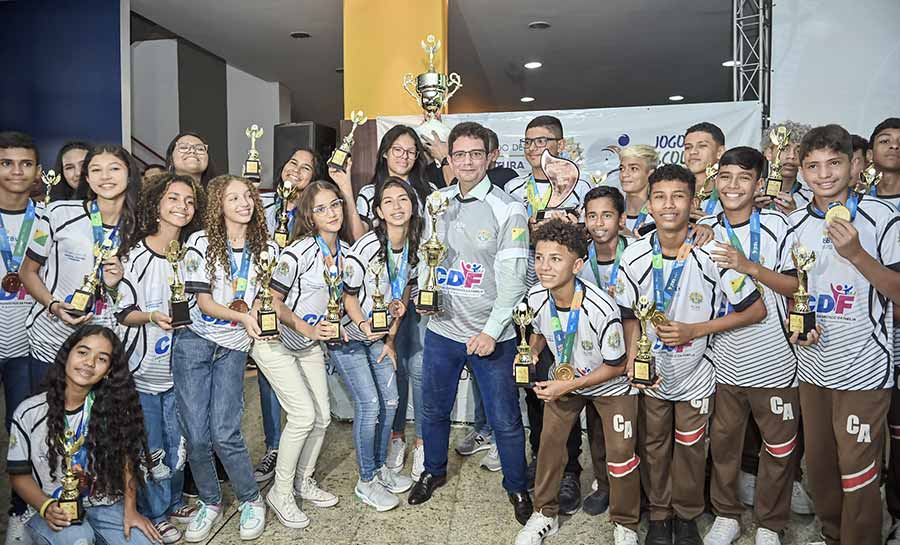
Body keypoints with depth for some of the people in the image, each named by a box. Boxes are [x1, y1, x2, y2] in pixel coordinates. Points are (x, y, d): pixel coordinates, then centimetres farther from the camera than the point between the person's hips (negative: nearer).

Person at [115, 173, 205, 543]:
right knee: (150, 448, 4)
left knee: (177, 442, 15)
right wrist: (151, 317, -26)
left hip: (178, 367, 5)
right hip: (143, 370, -5)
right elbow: (121, 313, -10)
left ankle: (173, 501, 34)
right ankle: (154, 515, 22)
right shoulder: (136, 255, -11)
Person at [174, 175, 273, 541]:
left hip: (233, 348, 1)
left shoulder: (266, 247, 6)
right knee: (196, 434, -3)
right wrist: (242, 317, -22)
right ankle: (209, 501, 22)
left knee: (224, 433, -9)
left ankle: (252, 500, 13)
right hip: (194, 341, -1)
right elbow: (203, 301, -6)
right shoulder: (201, 243, -2)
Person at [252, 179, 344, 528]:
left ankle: (304, 482, 28)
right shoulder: (298, 252, -23)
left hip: (311, 344, 7)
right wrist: (306, 328, -27)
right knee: (304, 415, -13)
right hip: (275, 343, -7)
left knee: (323, 416, 5)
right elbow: (272, 300, -19)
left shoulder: (345, 249, -2)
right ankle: (280, 492, 7)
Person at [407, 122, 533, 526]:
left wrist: (491, 331, -17)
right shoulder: (436, 201, 5)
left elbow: (512, 278, -13)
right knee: (434, 409, 18)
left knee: (504, 419, 6)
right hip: (442, 329, 4)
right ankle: (434, 470, 43)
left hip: (492, 336, -4)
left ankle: (517, 486, 30)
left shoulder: (508, 211, -9)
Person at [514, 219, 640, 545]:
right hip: (564, 379, 4)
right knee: (549, 441, 4)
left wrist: (567, 386, -23)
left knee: (621, 454, -6)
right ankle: (545, 514, 25)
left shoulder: (601, 308, -36)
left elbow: (615, 366, -22)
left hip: (610, 384, -4)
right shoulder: (536, 298, -20)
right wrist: (531, 353, -15)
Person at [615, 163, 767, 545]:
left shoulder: (712, 254, -18)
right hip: (651, 372, 2)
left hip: (694, 373, -2)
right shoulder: (635, 256, -10)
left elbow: (756, 310, -12)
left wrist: (694, 330, -20)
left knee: (690, 451, 14)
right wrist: (632, 356, -16)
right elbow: (629, 315, 1)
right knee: (654, 448, 16)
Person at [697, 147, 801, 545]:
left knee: (779, 448, 10)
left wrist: (748, 265, -20)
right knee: (723, 443, 13)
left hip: (774, 359, -2)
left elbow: (796, 286, -8)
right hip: (724, 359, 2)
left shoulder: (776, 225, -5)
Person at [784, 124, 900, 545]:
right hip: (812, 364, 5)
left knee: (857, 473, 1)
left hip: (863, 367, -4)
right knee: (818, 465, 16)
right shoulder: (796, 222, 6)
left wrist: (855, 253, -22)